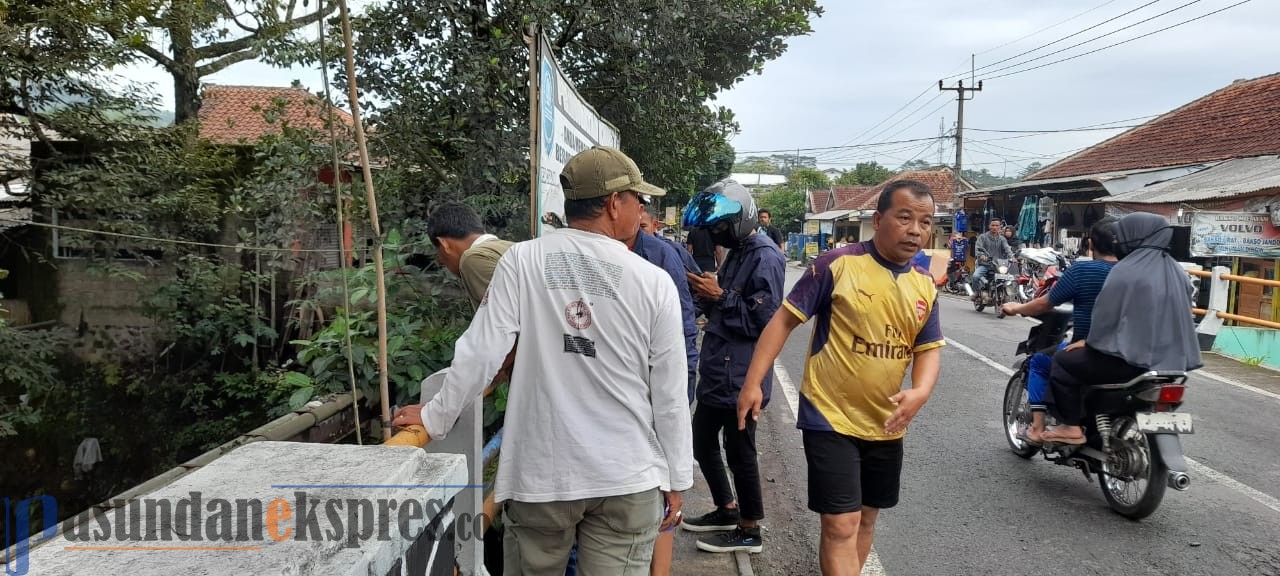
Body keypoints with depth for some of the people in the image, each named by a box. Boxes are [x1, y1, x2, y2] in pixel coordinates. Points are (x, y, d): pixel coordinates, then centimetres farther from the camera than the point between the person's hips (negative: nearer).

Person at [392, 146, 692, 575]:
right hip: (628, 476, 0)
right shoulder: (654, 282, -6)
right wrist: (676, 478, 9)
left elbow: (481, 352, -6)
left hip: (541, 472, 1)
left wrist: (435, 417, 9)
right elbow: (670, 393, -2)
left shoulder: (523, 261, -6)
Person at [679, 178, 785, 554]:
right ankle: (727, 510, 37)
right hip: (718, 374, 10)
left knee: (739, 453, 3)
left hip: (741, 379, -10)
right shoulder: (737, 253, 13)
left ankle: (749, 531, 21)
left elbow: (763, 321, -23)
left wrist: (720, 296, -17)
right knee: (702, 442, 19)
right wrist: (708, 295, 1)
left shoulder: (765, 258, -17)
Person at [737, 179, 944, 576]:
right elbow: (785, 319, -11)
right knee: (841, 525, -7)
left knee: (866, 517, 20)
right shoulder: (838, 264, -13)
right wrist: (753, 383, -16)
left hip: (885, 424, 6)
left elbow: (929, 348, 7)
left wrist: (921, 391, -15)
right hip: (830, 417, -6)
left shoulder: (924, 286, 4)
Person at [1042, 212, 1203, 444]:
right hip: (1169, 361, 8)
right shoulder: (1176, 272, 10)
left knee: (1064, 362, 6)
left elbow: (1106, 314, -13)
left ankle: (1072, 427, 1)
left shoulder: (1127, 270, -14)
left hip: (1131, 359, -8)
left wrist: (1090, 342, 4)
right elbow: (1180, 316, 16)